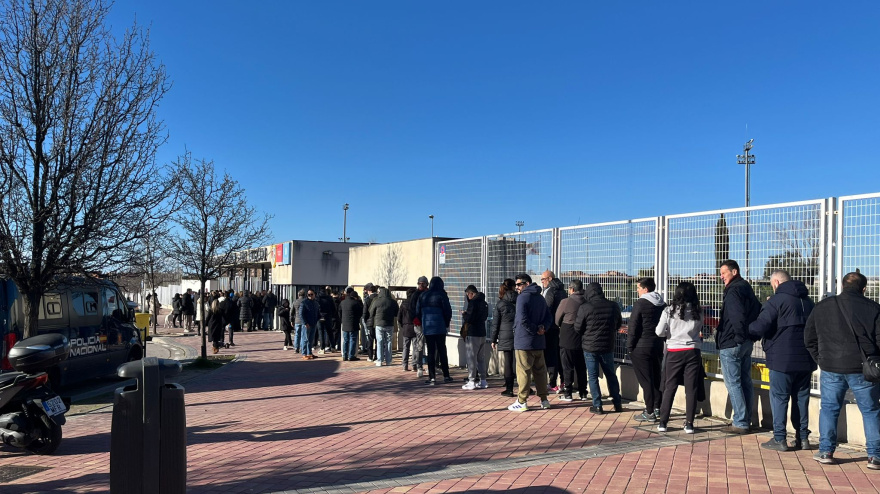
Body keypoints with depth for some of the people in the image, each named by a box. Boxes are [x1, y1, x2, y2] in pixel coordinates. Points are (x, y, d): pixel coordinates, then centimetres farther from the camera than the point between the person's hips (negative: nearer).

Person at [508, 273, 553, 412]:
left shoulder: (522, 297, -11)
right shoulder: (540, 298, 14)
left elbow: (523, 319, -21)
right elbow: (549, 317, 13)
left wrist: (535, 330, -12)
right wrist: (542, 328, -3)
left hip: (524, 341, -7)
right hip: (539, 342, 7)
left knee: (523, 371, -2)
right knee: (540, 370, 13)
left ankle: (522, 402, 3)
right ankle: (544, 400, 18)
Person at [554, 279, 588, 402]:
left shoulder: (566, 302, -14)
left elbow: (557, 320, -3)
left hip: (567, 340, -4)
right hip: (582, 340, 4)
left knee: (567, 367, 4)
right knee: (581, 367, 14)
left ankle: (567, 394, 6)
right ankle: (582, 393, 19)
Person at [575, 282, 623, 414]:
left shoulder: (584, 308, -15)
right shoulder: (614, 306, -2)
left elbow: (578, 328, -7)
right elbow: (618, 325, 11)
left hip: (590, 347, -4)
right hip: (608, 346, 4)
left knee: (593, 376, 6)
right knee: (611, 374, 18)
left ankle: (597, 406, 7)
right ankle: (618, 403, 24)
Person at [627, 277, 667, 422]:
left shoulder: (640, 303, -14)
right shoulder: (662, 304, 9)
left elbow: (633, 327, -14)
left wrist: (629, 346, -9)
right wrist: (661, 340, 18)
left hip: (641, 346, -7)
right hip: (658, 345, 7)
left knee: (645, 379, -2)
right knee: (656, 377, 16)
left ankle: (650, 412, 1)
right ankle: (657, 407, 23)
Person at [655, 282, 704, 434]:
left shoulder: (669, 311, -7)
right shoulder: (698, 312, -2)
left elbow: (659, 332, -7)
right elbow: (699, 330, 8)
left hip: (674, 352, -1)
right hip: (693, 352, 1)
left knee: (669, 387, 7)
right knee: (691, 388, 6)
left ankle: (663, 422, 9)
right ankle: (689, 423, 7)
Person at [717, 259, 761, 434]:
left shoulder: (733, 291, -16)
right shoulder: (747, 288, 14)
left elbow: (737, 316, -25)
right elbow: (758, 312, 17)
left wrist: (739, 336, -13)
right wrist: (750, 333, 13)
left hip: (731, 344, -10)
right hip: (747, 343, 10)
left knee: (733, 383, -3)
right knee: (745, 382, 13)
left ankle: (740, 423, 0)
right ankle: (746, 420, 21)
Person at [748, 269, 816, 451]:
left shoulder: (776, 301, -12)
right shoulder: (808, 302, 14)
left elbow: (760, 327, -20)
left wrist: (748, 328, -1)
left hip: (782, 360, -7)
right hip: (806, 360, 7)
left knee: (779, 398, 1)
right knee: (801, 397, 14)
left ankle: (779, 439, 2)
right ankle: (803, 438, 18)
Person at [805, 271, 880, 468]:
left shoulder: (822, 306, 5)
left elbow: (809, 338, 10)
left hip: (831, 369, 2)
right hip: (863, 370, -1)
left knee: (829, 408, 12)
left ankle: (826, 451, 13)